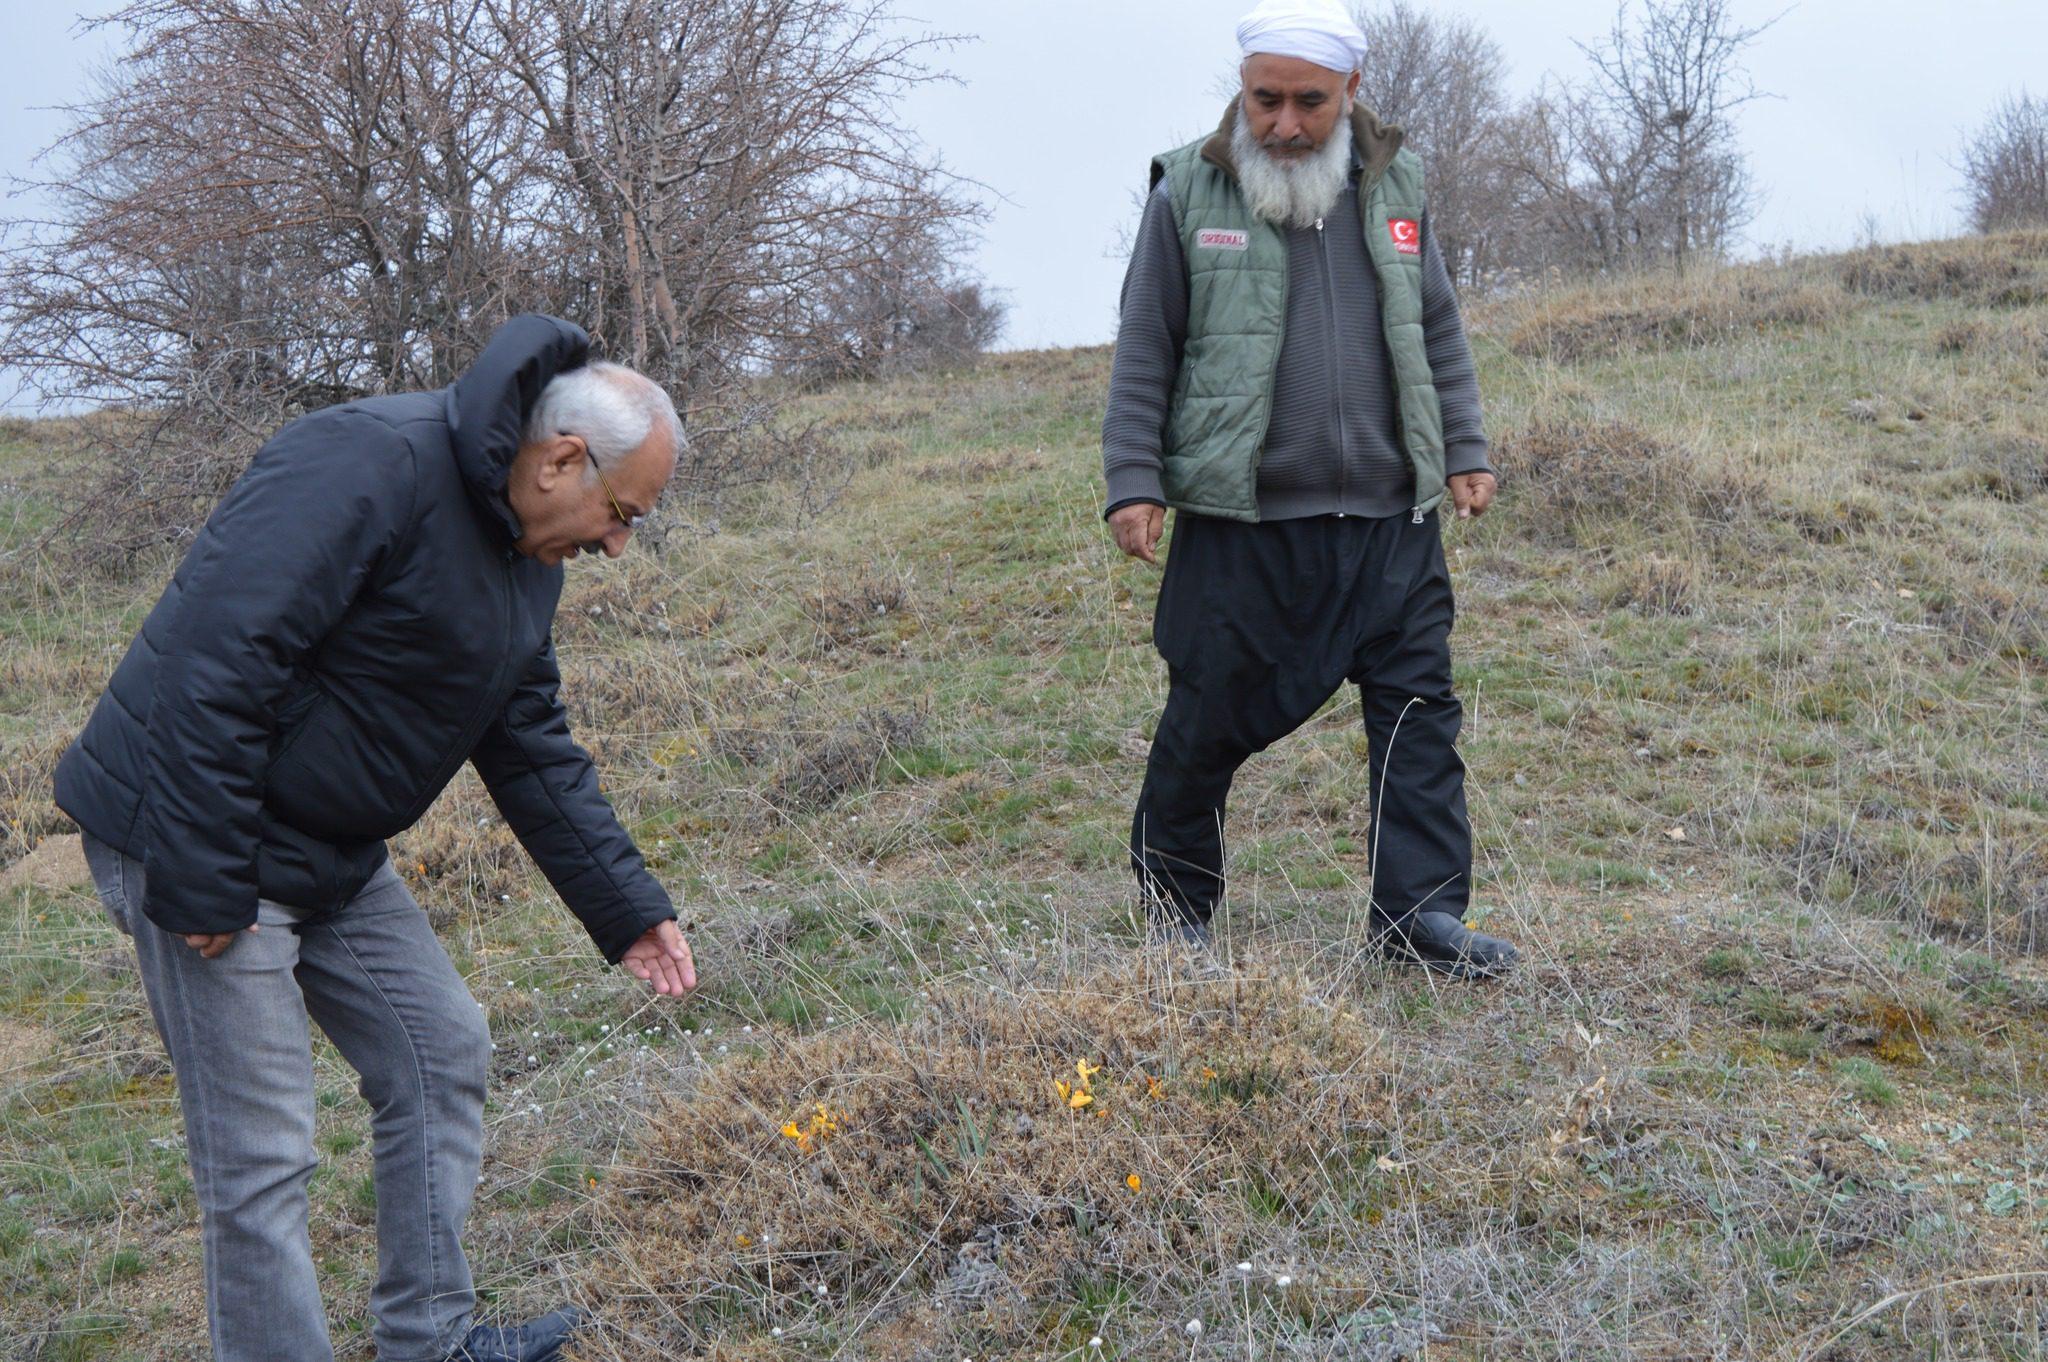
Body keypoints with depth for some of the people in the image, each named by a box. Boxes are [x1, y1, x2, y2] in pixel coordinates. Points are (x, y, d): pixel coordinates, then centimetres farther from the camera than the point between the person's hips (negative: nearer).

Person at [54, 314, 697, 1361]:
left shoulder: (526, 553, 7)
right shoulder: (369, 465, -24)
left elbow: (530, 750, 13)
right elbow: (212, 661, -29)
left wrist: (627, 911, 9)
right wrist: (203, 883, -25)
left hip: (333, 858, 10)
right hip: (198, 839, -10)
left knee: (442, 1054, 14)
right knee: (261, 1155, -3)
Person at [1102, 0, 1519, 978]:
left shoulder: (1394, 187, 10)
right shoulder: (1190, 191, 0)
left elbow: (1438, 332, 18)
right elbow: (1143, 353, 1)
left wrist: (1465, 451, 12)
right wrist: (1132, 482, -4)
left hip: (1390, 520, 3)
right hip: (1239, 522, -3)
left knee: (1418, 710, 0)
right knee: (1209, 719, 6)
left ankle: (1421, 912, 8)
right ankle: (1173, 899, 26)